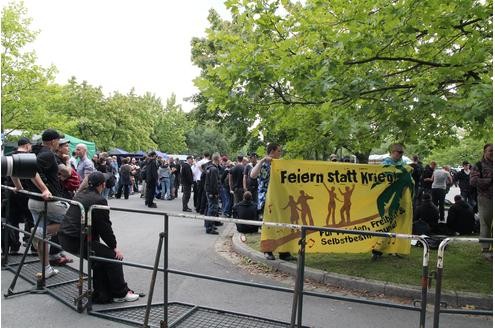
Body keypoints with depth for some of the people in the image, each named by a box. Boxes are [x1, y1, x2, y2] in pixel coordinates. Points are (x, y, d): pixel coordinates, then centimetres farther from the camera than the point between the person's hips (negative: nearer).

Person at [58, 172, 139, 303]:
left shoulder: (80, 195, 13)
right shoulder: (99, 200, -15)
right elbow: (105, 227, -12)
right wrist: (114, 247, -1)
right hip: (77, 241, -10)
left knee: (101, 258, 18)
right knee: (113, 257, -2)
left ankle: (102, 296, 24)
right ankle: (121, 293, 10)